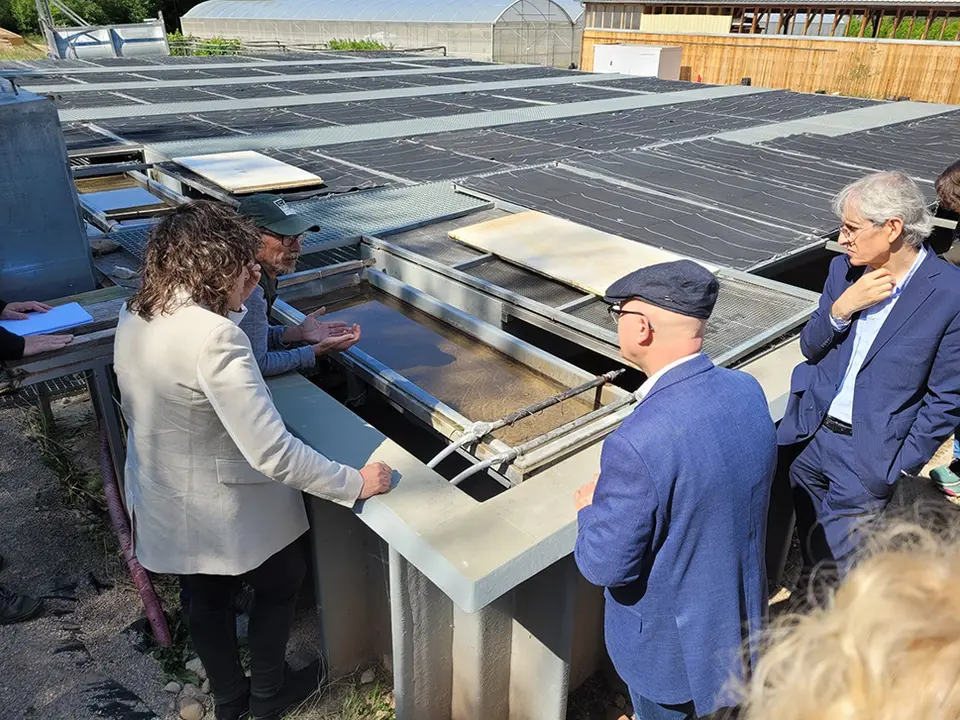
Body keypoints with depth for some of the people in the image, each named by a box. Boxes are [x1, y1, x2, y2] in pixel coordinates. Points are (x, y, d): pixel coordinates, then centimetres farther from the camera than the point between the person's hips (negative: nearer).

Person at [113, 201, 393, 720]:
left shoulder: (134, 316, -5)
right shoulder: (213, 336, -33)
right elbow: (272, 453, -35)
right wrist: (355, 484, -26)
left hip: (158, 502, 8)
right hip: (223, 511, -8)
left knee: (206, 600, 28)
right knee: (280, 582, 22)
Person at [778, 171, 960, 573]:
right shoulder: (844, 270, 2)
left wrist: (900, 468, -10)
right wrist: (841, 308, -13)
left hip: (868, 457, -5)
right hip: (809, 436, 5)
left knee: (841, 574, 3)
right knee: (812, 559, 18)